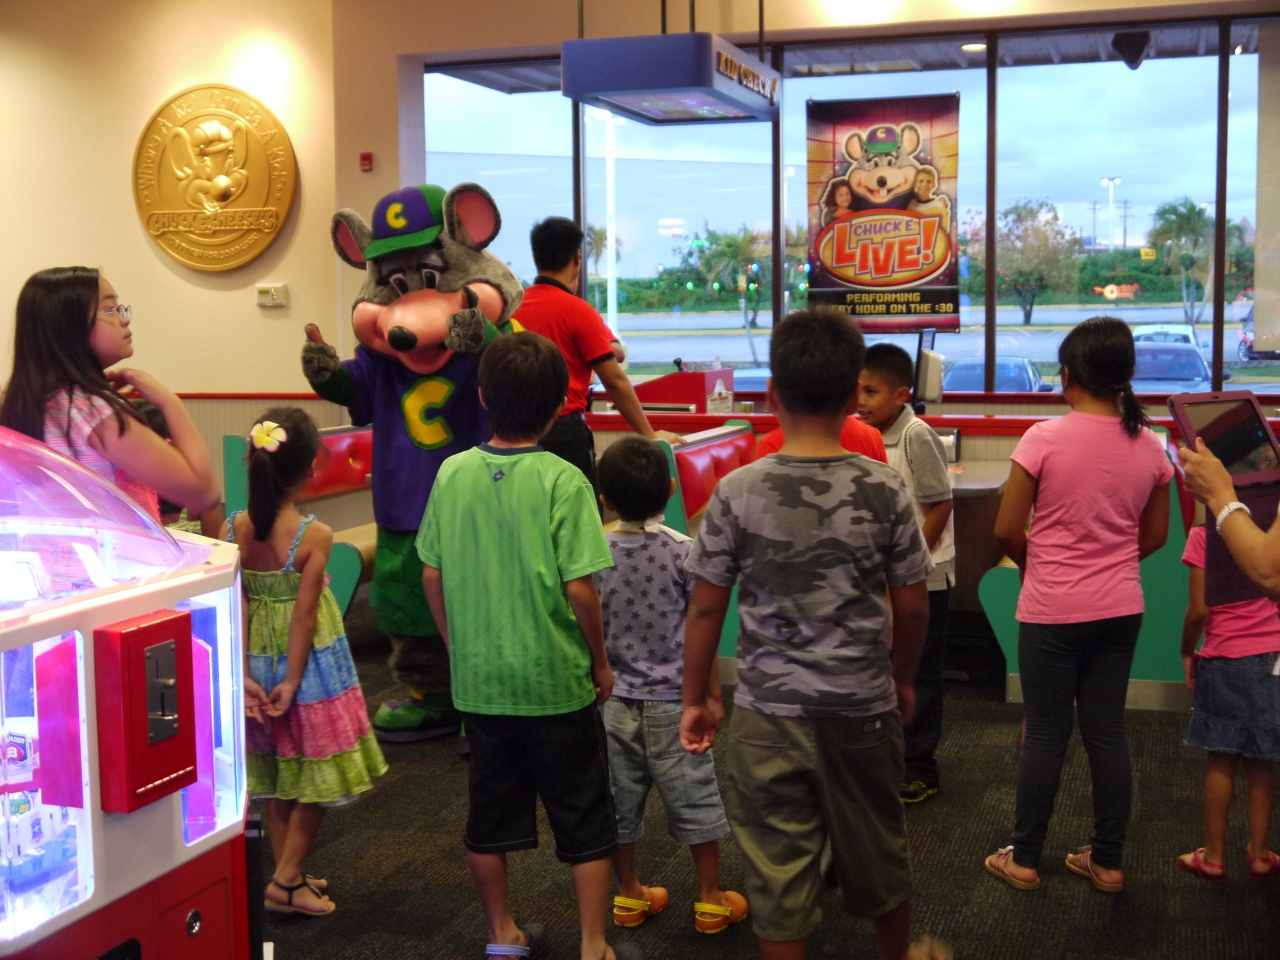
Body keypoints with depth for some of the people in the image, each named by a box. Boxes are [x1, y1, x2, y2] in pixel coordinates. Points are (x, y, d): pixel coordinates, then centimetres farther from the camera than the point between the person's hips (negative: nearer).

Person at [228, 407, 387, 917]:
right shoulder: (313, 535, -20)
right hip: (310, 665, -5)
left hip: (259, 663, 5)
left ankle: (289, 876, 29)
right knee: (315, 779, 11)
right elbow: (304, 614, -19)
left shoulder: (233, 529, -7)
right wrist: (292, 681, -13)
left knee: (277, 780, 19)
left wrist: (244, 675, -5)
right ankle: (286, 881, 12)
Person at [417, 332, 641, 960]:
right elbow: (579, 587, -17)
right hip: (556, 679, -4)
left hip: (477, 678, 4)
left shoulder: (452, 473, -3)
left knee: (490, 811, 17)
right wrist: (600, 661, -2)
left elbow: (431, 575, 2)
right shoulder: (561, 480, -16)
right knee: (583, 818, 11)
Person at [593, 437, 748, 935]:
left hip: (615, 700, 2)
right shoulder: (684, 551, -12)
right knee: (695, 801, 9)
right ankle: (710, 900, 19)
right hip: (672, 702, -2)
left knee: (620, 801, 14)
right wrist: (712, 693, 2)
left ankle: (629, 897, 27)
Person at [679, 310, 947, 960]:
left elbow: (705, 608, -6)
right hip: (863, 708, 2)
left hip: (769, 712, -2)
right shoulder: (884, 490, -7)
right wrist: (902, 681, 17)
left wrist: (694, 700, 7)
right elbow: (912, 605, -1)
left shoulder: (738, 492, -10)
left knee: (778, 868, 9)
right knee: (877, 851, 23)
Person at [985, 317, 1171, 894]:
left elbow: (1006, 529, -11)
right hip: (1120, 608, 4)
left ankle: (1024, 859, 19)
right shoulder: (1149, 446, 0)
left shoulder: (1046, 439, -15)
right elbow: (1155, 535, 10)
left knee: (1046, 735, 6)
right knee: (1107, 733, 13)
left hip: (1052, 612, -4)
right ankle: (1107, 862, 23)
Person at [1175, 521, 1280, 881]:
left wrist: (1187, 653, 3)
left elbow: (1198, 610, -13)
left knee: (1220, 763, 6)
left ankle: (1213, 856, 13)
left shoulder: (1205, 535, -11)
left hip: (1226, 660, -3)